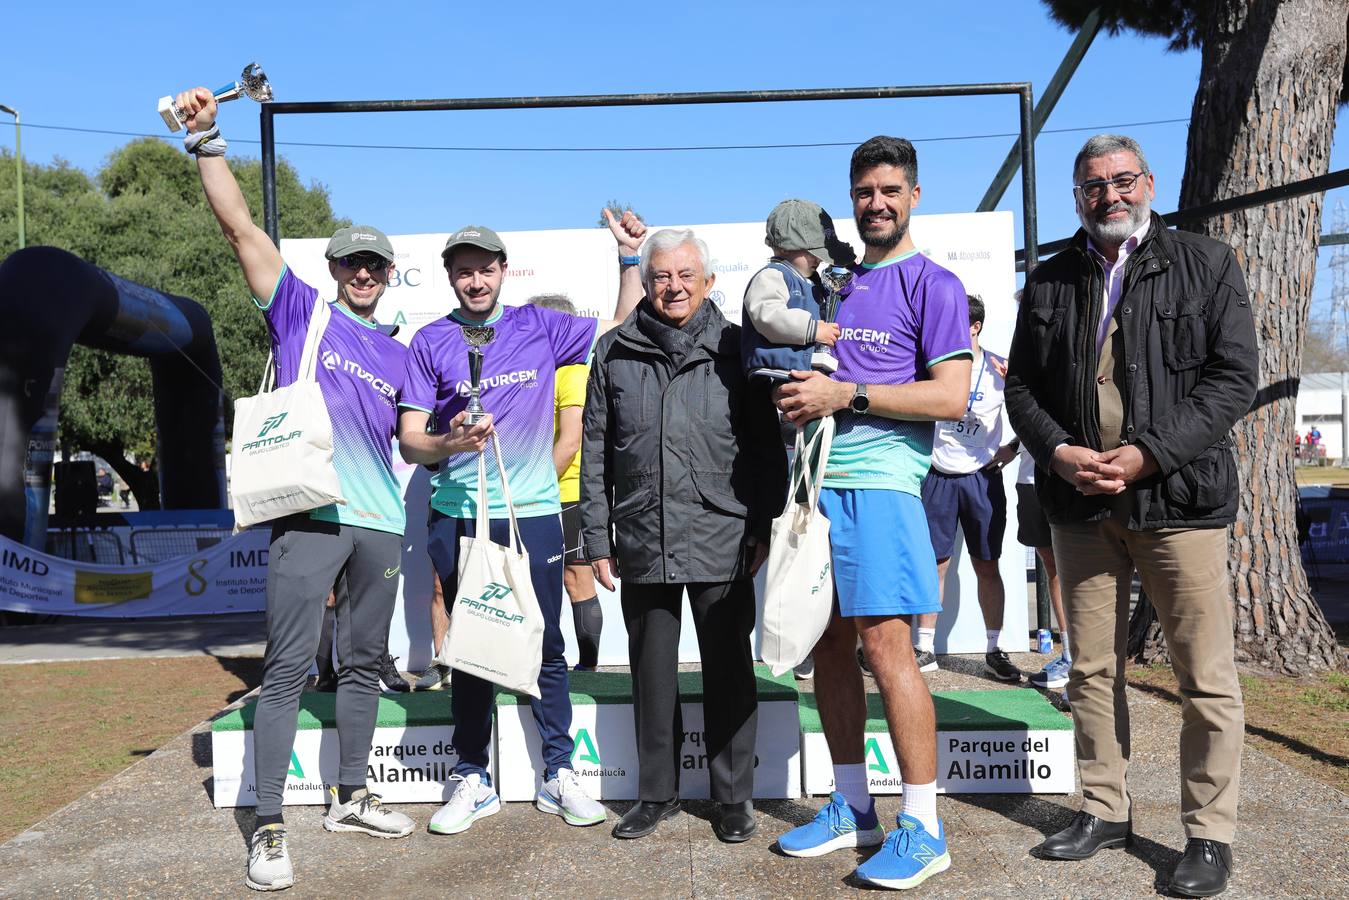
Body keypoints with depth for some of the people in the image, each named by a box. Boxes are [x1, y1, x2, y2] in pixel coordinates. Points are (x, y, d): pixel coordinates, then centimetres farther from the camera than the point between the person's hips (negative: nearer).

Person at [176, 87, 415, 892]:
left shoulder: (398, 355, 17)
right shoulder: (300, 310, 6)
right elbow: (242, 227, -3)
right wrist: (208, 139, -10)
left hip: (380, 524, 5)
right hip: (308, 516, -5)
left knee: (363, 665, 13)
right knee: (289, 668, -6)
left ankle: (351, 797, 28)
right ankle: (270, 829, 1)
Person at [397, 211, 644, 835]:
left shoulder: (539, 328, 6)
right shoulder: (430, 343, 3)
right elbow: (409, 441, -1)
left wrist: (629, 257, 2)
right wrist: (449, 443, -22)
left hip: (533, 513, 1)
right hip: (458, 517, 0)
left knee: (546, 647, 7)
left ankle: (559, 774, 19)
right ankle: (473, 779, 22)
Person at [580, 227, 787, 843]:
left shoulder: (736, 350, 2)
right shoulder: (614, 353, 7)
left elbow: (766, 445, 3)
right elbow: (595, 453, 7)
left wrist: (764, 528, -2)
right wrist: (597, 539, 4)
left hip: (722, 544, -2)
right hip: (642, 545, 2)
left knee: (728, 672, 8)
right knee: (651, 674, 12)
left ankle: (733, 796, 23)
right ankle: (656, 793, 29)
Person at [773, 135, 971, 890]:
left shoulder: (933, 283, 0)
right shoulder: (838, 283, 20)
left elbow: (952, 397, -10)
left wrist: (845, 395, -13)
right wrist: (801, 396, 4)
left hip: (878, 483, -7)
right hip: (819, 481, 7)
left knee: (887, 645, -8)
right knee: (829, 644, 9)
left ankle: (923, 828, 5)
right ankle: (853, 809, 22)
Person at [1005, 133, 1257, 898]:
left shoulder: (1206, 265, 4)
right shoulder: (1050, 281, 13)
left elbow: (1233, 377, -4)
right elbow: (1022, 385, 11)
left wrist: (1148, 453, -15)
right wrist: (1059, 452, -8)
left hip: (1180, 497, -3)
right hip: (1081, 502, 3)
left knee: (1206, 676, 1)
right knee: (1093, 667, 10)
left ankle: (1211, 834, 14)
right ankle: (1105, 809, 24)